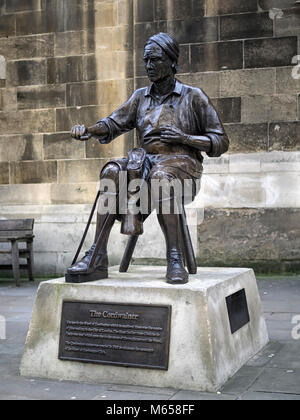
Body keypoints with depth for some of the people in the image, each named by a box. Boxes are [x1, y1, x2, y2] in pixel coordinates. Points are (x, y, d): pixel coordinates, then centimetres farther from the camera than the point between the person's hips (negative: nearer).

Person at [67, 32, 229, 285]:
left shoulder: (193, 97, 7)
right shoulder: (141, 97, 21)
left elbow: (221, 143, 4)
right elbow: (113, 125, 9)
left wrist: (184, 137, -12)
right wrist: (88, 130, -12)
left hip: (181, 163, -4)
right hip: (146, 161, 4)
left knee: (160, 177, -40)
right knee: (112, 172, -28)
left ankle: (175, 259, -38)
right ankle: (98, 259, -34)